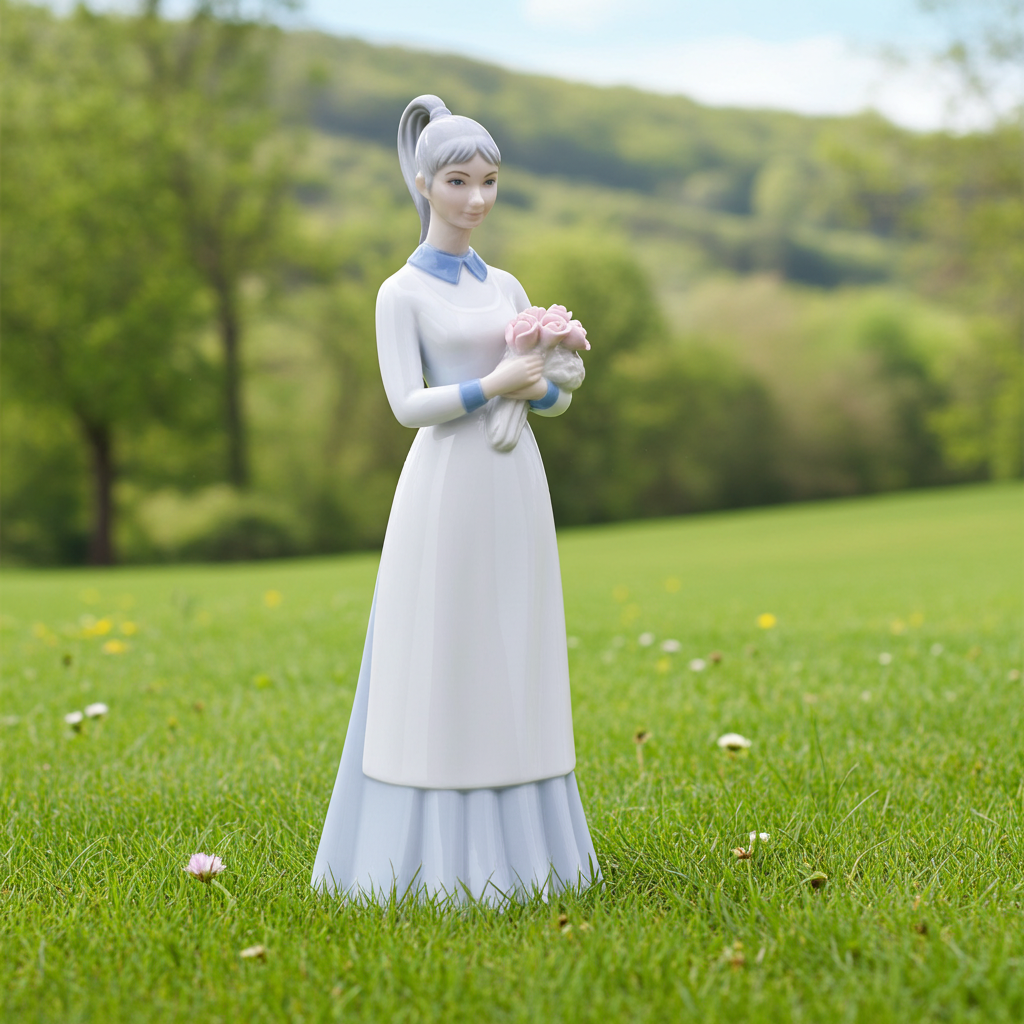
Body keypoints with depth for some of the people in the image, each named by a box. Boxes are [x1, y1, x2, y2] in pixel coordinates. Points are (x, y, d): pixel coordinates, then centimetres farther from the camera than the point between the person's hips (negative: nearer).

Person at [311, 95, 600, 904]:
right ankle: (433, 857, 7)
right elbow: (408, 404, -9)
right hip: (445, 490, -5)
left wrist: (542, 382, -8)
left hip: (515, 491, 5)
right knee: (439, 672, -2)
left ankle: (516, 842, 18)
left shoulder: (506, 286, 14)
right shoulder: (402, 293, -1)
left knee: (515, 672, 9)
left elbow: (557, 396, 13)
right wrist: (491, 385, -18)